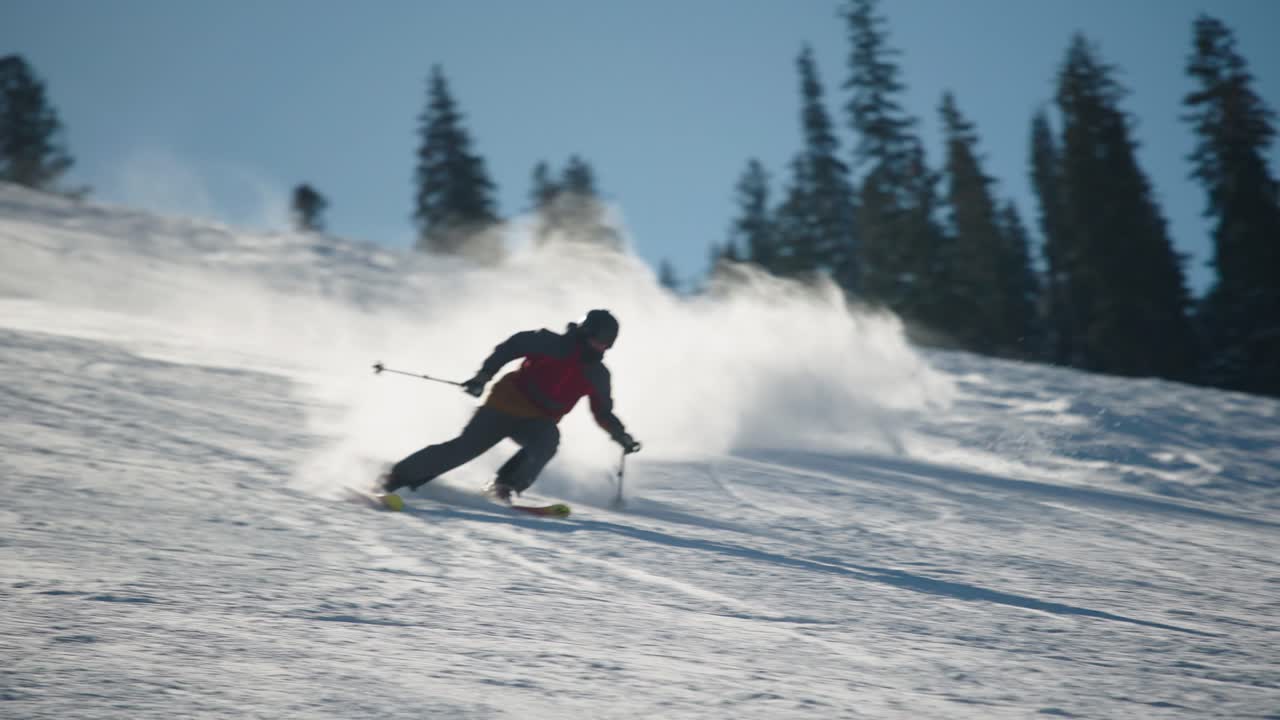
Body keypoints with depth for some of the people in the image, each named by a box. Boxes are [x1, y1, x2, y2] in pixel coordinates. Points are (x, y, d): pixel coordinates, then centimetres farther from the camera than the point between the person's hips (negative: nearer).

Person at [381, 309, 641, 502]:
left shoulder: (597, 375, 5)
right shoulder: (553, 344, -10)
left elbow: (603, 413, 18)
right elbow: (511, 347, -10)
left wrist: (621, 436, 9)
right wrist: (484, 375, -19)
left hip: (539, 422, 4)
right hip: (506, 405, -4)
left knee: (548, 439, -31)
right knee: (465, 447, -15)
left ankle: (505, 485, -17)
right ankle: (400, 476, -6)